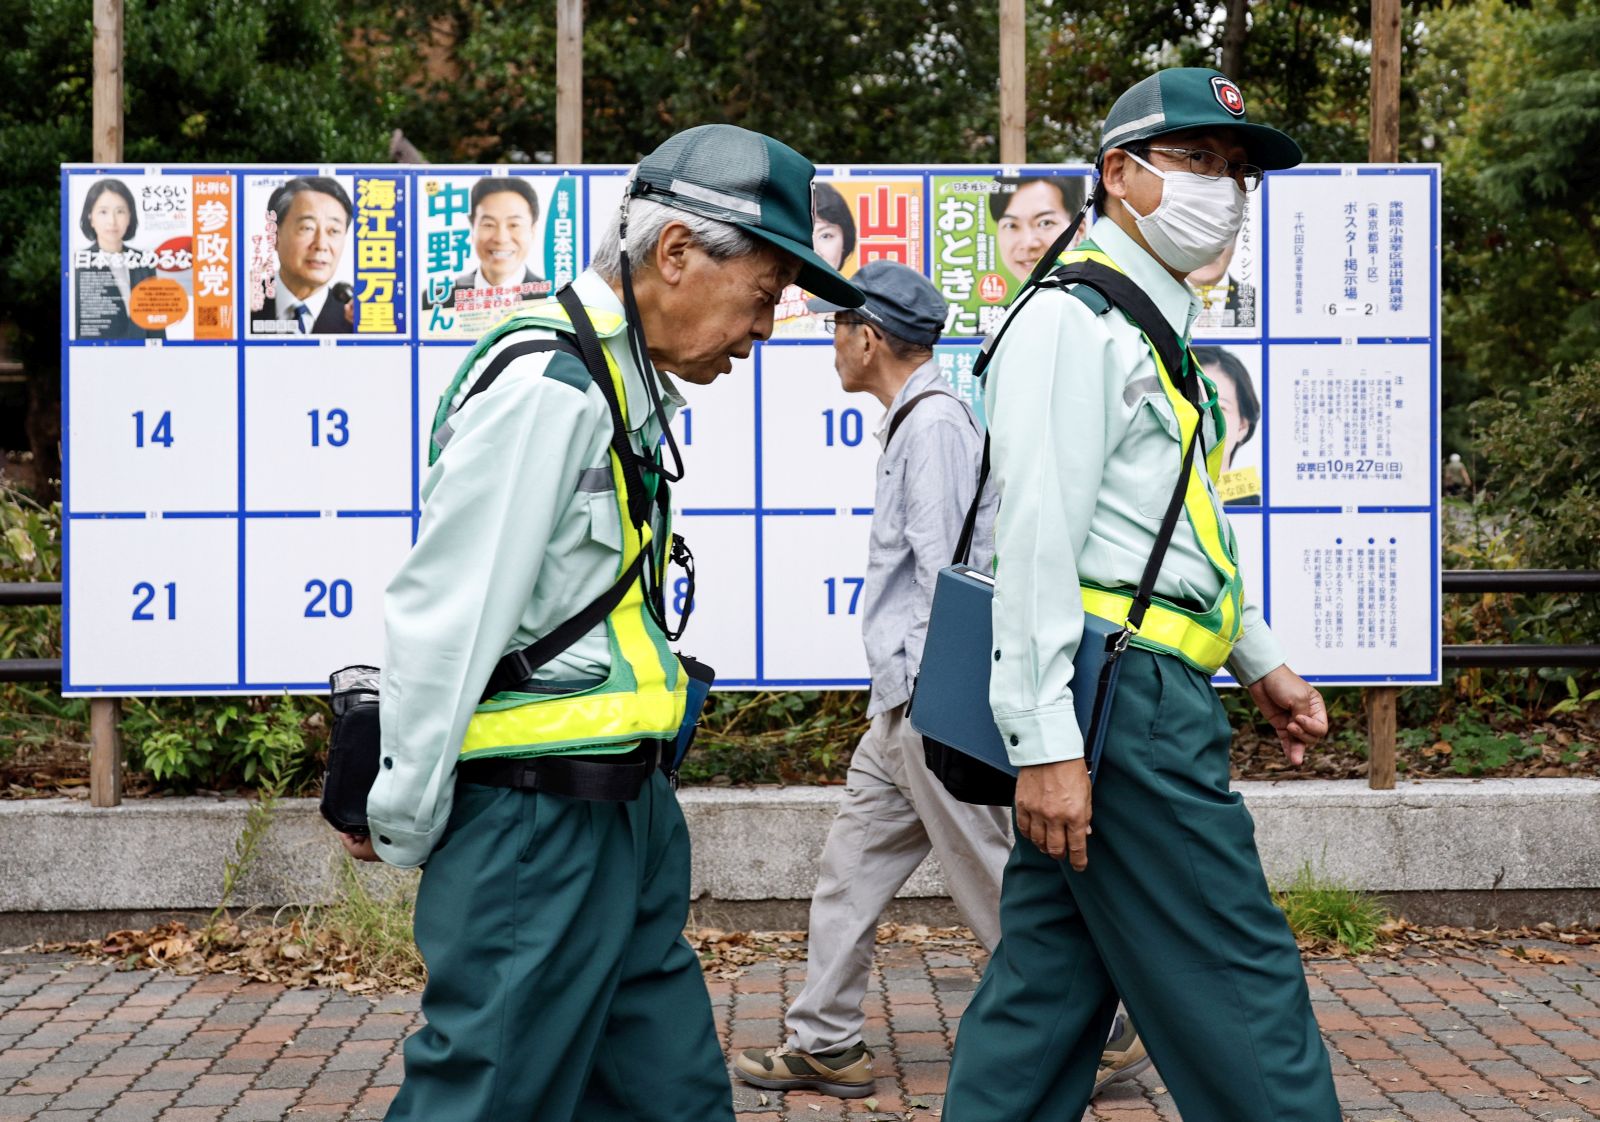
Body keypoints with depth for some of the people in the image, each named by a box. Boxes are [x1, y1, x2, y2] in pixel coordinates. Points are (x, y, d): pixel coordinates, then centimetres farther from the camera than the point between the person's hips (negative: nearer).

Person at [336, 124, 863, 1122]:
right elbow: (445, 619, -18)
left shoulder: (625, 384, 15)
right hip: (538, 814, -10)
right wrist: (403, 827, -10)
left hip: (624, 805, 10)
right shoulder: (546, 383, -17)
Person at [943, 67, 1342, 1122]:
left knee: (1047, 990, 11)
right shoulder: (1072, 319, -11)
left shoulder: (1154, 324, 22)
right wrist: (1045, 738, -23)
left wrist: (1261, 658, 30)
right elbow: (1037, 537, -19)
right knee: (1242, 999, -5)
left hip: (1148, 699, 10)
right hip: (1124, 701, -10)